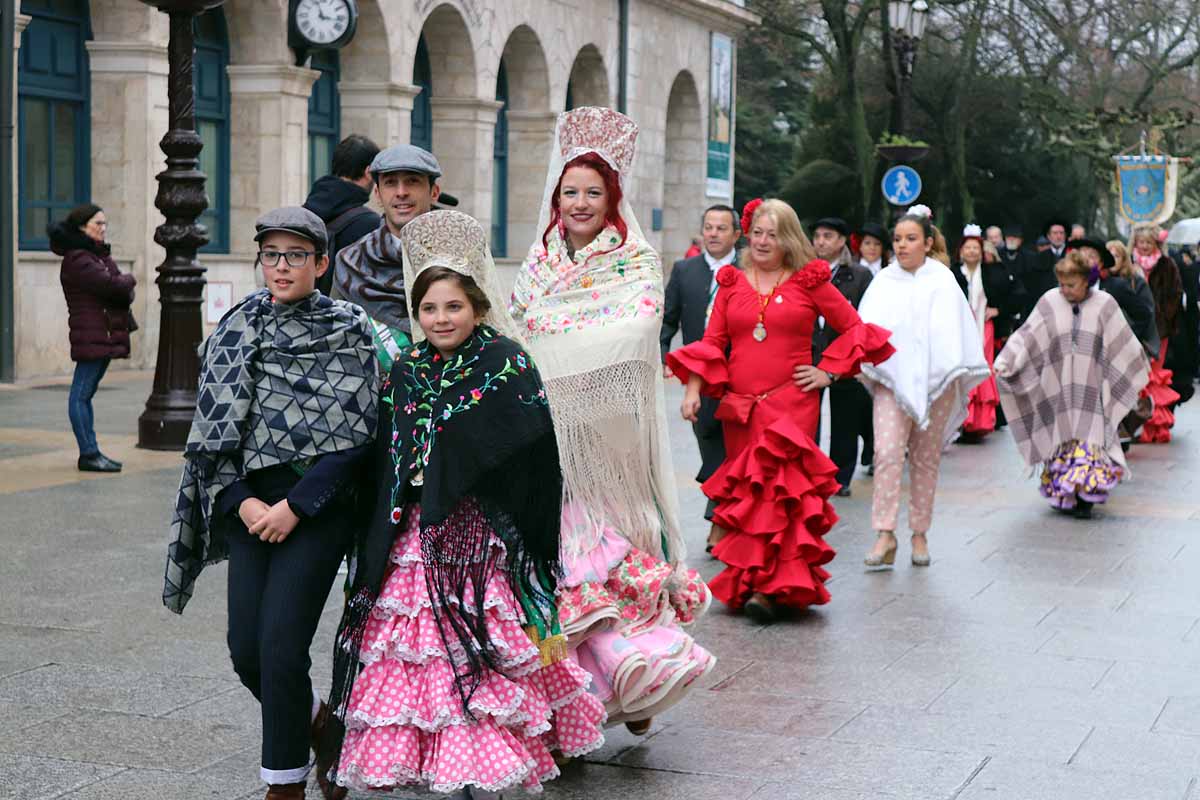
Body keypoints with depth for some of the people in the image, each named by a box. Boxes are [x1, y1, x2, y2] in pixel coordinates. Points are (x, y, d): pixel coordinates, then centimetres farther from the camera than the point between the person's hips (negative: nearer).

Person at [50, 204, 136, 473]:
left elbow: (124, 292, 15)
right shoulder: (76, 259, -12)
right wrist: (129, 279, -1)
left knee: (85, 393, 12)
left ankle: (91, 452, 15)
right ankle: (88, 454, -7)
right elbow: (110, 284, -22)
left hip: (106, 334, 9)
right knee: (81, 394, -6)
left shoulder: (99, 255, 19)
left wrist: (123, 287, -8)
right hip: (91, 336, -9)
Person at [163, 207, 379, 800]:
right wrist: (242, 501, -6)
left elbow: (353, 437, -7)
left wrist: (294, 507, -13)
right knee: (246, 650, 3)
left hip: (317, 506, -4)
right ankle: (314, 722, 33)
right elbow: (214, 427, 7)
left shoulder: (347, 331, -2)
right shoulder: (236, 331, 9)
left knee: (280, 648, -11)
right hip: (248, 503, 4)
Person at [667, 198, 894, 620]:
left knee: (778, 489, -13)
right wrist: (693, 390, -1)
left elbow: (854, 328, 10)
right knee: (747, 491, 3)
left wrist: (828, 372, 3)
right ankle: (753, 580, 10)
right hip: (738, 406, 3)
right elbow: (712, 342, 10)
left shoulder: (809, 281, 4)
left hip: (791, 403, -3)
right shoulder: (732, 282, 12)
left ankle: (768, 586, -16)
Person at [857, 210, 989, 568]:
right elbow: (867, 327, 0)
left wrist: (953, 372, -10)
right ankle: (885, 535, -15)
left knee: (926, 458, 7)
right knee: (887, 452, -15)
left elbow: (954, 331, -2)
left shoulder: (942, 280, 3)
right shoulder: (884, 281, 7)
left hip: (934, 379, 0)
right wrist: (868, 364, -14)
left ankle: (920, 534, 18)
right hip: (891, 379, 0)